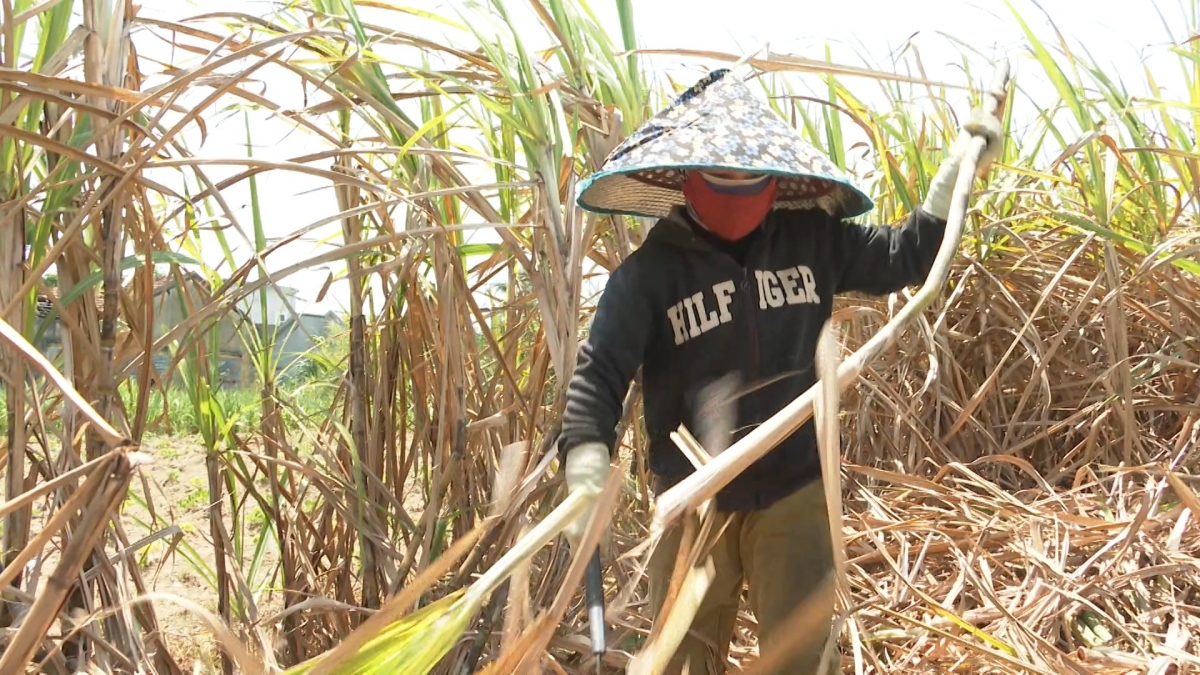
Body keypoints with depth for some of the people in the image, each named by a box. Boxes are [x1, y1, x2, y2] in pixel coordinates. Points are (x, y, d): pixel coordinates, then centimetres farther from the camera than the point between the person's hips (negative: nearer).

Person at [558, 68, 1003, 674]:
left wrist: (957, 169, 3)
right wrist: (586, 475, -33)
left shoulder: (810, 241, 0)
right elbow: (599, 374, -18)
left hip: (795, 494, 2)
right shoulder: (650, 272, -12)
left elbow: (902, 258, 10)